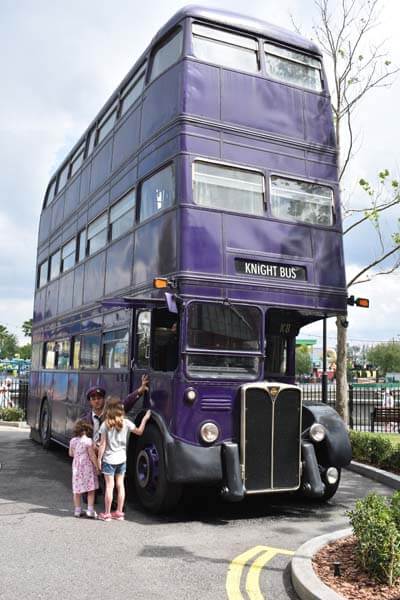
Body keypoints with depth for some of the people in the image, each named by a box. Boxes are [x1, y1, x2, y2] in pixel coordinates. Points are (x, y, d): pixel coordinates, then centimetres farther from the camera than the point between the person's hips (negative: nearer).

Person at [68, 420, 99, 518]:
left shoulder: (72, 441, 0)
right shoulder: (88, 441, -15)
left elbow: (71, 454, 13)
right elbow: (92, 456, -15)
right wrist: (97, 467, -8)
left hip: (76, 466, 5)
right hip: (87, 466, -5)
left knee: (77, 489, 13)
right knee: (91, 490, 4)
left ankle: (77, 510, 19)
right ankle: (90, 510, 2)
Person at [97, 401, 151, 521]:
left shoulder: (105, 425, -12)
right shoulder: (126, 423, -5)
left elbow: (102, 444, -11)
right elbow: (139, 431, 4)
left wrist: (99, 458, -2)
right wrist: (145, 419, 14)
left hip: (109, 459, -3)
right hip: (122, 459, 3)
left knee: (109, 486, 3)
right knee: (120, 485, 12)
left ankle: (107, 514, 10)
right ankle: (119, 512, 19)